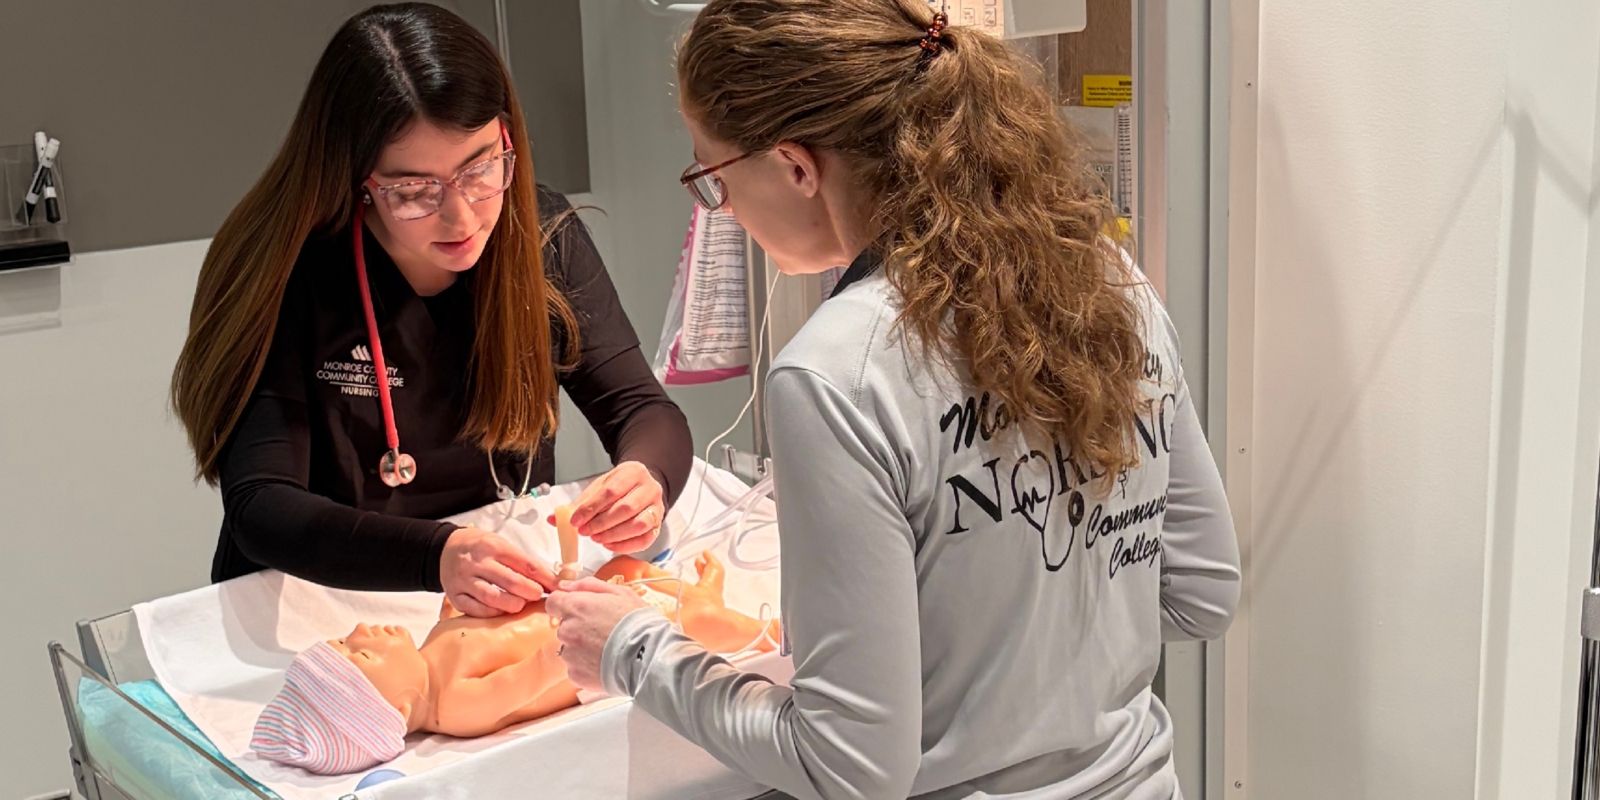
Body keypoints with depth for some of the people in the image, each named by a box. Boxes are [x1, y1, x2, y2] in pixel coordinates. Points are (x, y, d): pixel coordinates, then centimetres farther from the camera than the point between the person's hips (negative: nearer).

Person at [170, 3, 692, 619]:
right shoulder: (285, 270, -16)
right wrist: (433, 556, -39)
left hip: (510, 598, 3)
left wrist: (644, 479, -27)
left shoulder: (542, 235, -5)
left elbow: (642, 409, -3)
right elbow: (259, 508, -21)